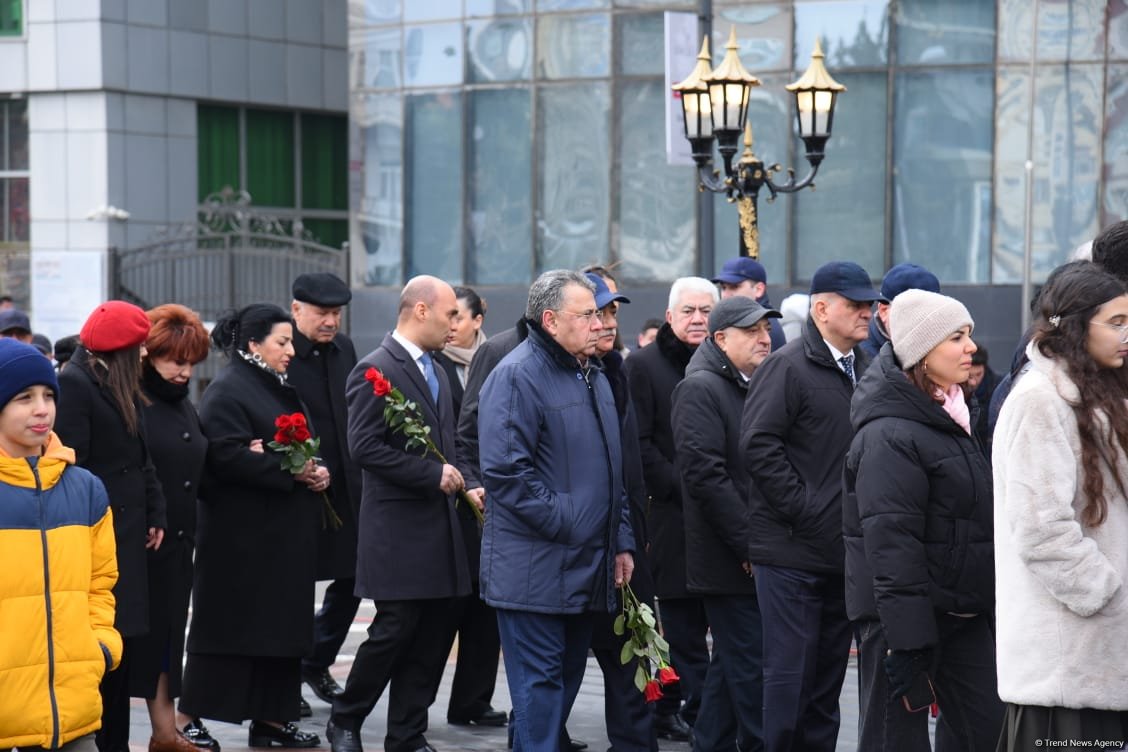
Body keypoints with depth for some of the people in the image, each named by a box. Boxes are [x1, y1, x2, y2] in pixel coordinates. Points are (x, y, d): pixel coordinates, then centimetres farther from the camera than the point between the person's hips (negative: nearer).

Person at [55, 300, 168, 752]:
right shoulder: (73, 385, -12)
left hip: (126, 531, 9)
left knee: (122, 640, 10)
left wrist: (155, 514, 11)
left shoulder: (123, 388, 16)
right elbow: (70, 465, -16)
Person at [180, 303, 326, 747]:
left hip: (285, 534, 9)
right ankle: (189, 719, 2)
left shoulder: (279, 390, 18)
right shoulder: (226, 392, -11)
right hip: (243, 537, -9)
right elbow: (227, 456, -22)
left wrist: (317, 470, 1)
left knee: (281, 625, 9)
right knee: (230, 625, -5)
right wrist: (290, 471, -21)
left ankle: (271, 719, 14)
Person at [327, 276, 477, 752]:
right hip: (399, 529, -8)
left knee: (433, 639, 6)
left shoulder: (436, 372, 17)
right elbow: (365, 448, -18)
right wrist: (433, 475, -18)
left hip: (440, 525, 8)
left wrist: (462, 484, 6)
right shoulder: (376, 370, -10)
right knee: (395, 632, -4)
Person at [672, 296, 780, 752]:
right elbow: (705, 473, -20)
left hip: (753, 556, 9)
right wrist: (748, 544, -19)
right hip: (729, 560, -9)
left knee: (732, 663, 14)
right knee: (752, 666, -7)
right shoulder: (700, 388, -11)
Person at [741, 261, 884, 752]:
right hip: (793, 550, -7)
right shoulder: (789, 367, -9)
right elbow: (758, 444, -16)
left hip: (845, 552, 7)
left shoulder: (864, 370, 14)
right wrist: (803, 510, -16)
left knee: (828, 672, 12)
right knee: (790, 673, -5)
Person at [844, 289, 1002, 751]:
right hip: (902, 613, -9)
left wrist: (985, 607, 21)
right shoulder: (890, 435, -18)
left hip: (962, 610, 9)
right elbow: (890, 540, -22)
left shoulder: (952, 418, 14)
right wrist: (907, 638, -25)